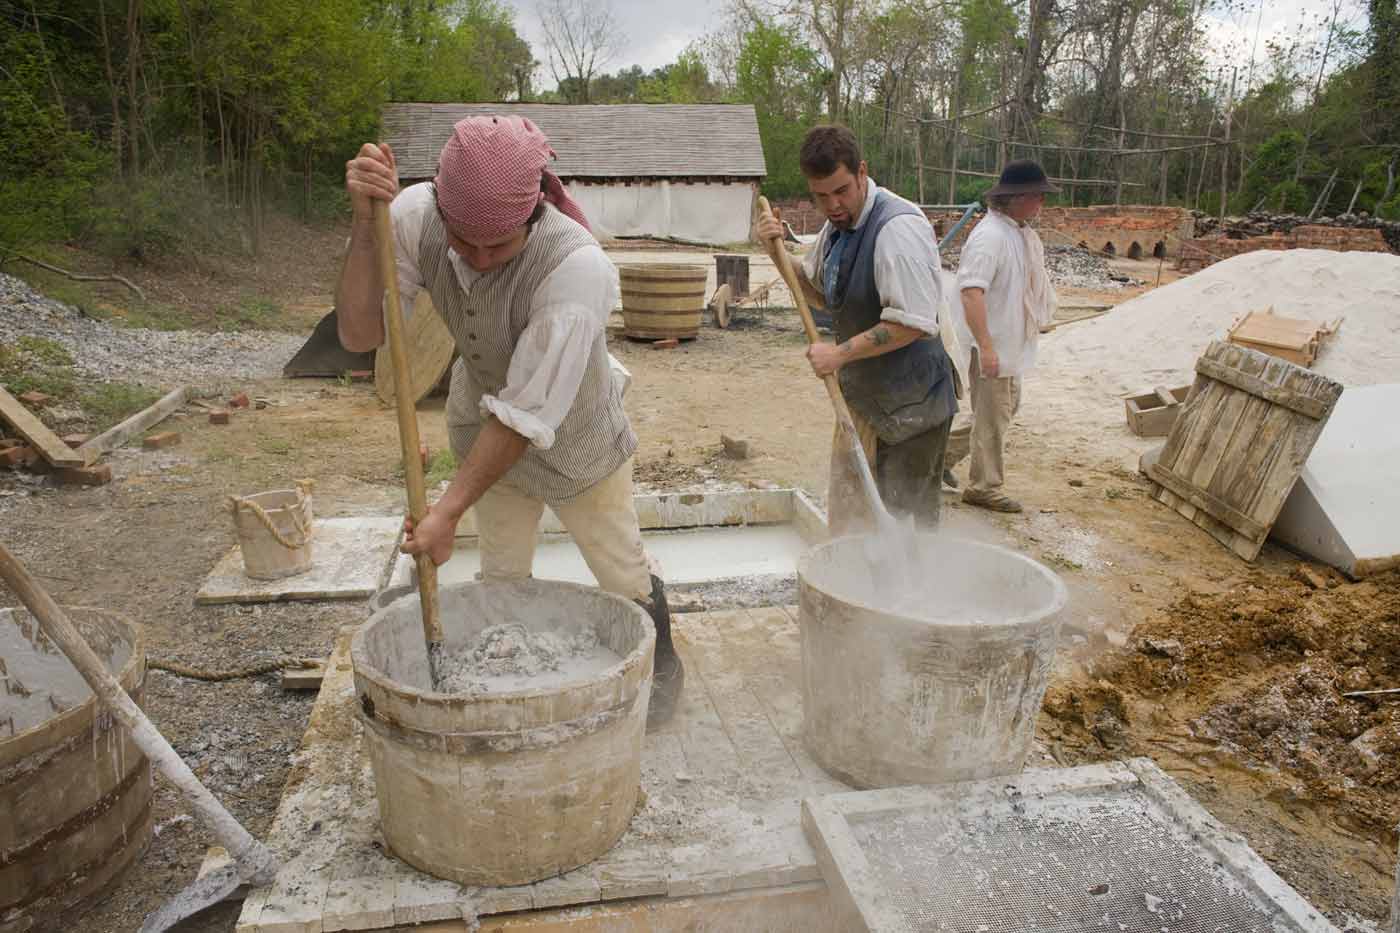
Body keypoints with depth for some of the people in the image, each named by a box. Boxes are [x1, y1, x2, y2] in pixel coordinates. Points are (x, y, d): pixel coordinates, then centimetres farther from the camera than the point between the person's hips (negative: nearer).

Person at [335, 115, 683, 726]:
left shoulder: (578, 267, -40)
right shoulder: (415, 215, -24)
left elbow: (527, 414, -35)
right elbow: (359, 335, -27)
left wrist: (449, 510, -33)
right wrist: (366, 225, -40)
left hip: (573, 431, -4)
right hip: (485, 422, 4)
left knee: (621, 570, 13)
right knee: (502, 572, 19)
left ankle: (661, 660, 41)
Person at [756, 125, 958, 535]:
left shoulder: (898, 227, -22)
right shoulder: (837, 225, 7)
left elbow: (913, 323, -27)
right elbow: (819, 292, 20)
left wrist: (840, 353, -20)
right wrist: (777, 252, 4)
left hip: (909, 404, -9)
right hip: (861, 393, 9)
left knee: (905, 521, 2)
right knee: (846, 508, 19)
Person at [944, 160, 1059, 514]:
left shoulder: (1020, 231, 9)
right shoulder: (990, 235, -23)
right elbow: (971, 292, -31)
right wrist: (986, 346, -33)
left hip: (1012, 342, 10)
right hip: (991, 345, -10)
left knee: (1007, 406, 21)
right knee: (993, 416, 2)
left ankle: (948, 448, 30)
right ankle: (985, 487, 17)